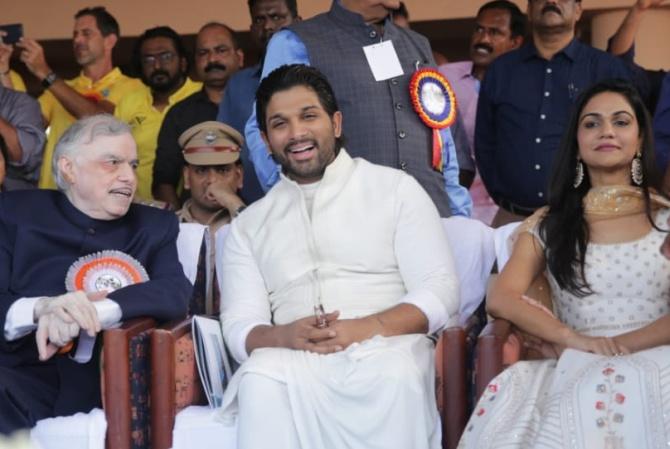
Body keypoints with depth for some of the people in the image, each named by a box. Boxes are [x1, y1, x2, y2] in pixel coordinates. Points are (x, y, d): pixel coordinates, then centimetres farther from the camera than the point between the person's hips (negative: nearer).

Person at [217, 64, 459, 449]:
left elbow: (440, 291, 2)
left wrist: (368, 327, -16)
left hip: (385, 349, -1)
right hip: (294, 359, 1)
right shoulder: (249, 225, 19)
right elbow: (239, 326, 9)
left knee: (395, 374, -37)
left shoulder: (396, 189, 11)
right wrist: (284, 335, -15)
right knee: (260, 379, -33)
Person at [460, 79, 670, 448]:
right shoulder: (549, 223, 16)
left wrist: (614, 346, -11)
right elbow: (501, 300, 2)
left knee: (609, 391, -39)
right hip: (575, 366, 2)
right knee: (509, 397, -33)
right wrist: (576, 341, -12)